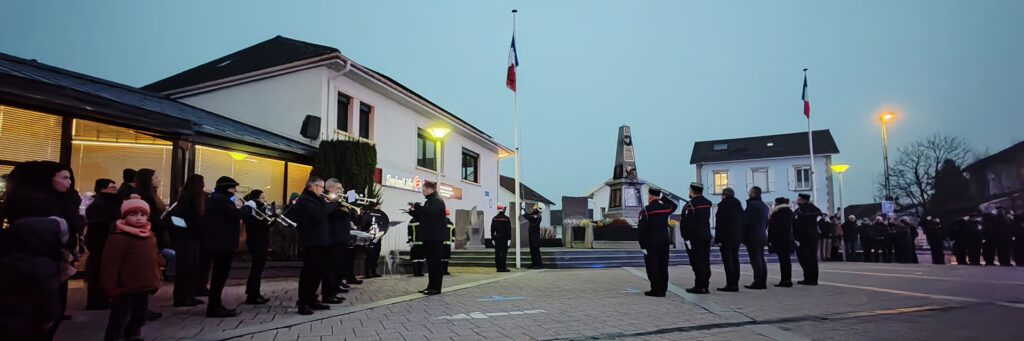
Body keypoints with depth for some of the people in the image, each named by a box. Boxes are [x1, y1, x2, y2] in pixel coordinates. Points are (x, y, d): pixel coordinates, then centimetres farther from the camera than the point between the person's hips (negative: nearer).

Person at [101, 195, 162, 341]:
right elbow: (110, 265, -17)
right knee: (120, 319, 0)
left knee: (139, 317, 20)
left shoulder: (150, 236, 9)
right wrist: (111, 286, -17)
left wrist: (156, 281, 16)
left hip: (144, 286, 8)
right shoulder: (118, 238, -16)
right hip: (125, 287, -8)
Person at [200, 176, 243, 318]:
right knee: (220, 274, -8)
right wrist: (240, 206, -5)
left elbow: (230, 215, 18)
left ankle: (215, 305, 21)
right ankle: (214, 307, -5)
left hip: (220, 241, 11)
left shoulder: (216, 198, 20)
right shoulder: (220, 198, -14)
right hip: (221, 242, -11)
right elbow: (235, 215, -21)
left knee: (220, 274, 14)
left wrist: (238, 207, 6)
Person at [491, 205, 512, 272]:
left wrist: (492, 238, 12)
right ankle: (503, 267, -4)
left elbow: (492, 229, 7)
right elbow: (509, 230, -8)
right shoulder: (506, 219, -7)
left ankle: (498, 267, 6)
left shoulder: (494, 218, 6)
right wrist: (509, 239, -6)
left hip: (497, 237, 4)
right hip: (504, 238, -4)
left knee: (497, 253, 5)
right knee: (503, 253, -3)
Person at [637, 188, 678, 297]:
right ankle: (663, 290, 12)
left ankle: (656, 290, 0)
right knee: (663, 266, 8)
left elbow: (641, 229, -15)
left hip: (651, 243, -5)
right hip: (664, 242, 5)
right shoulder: (665, 208, 3)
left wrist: (642, 246, -11)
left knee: (652, 267, 0)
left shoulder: (646, 211, -12)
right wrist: (662, 197, 23)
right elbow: (674, 205, 30)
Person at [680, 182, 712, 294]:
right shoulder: (707, 203, 7)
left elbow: (685, 222, -19)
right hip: (706, 236, 7)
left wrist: (686, 237, -15)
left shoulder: (690, 205, -15)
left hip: (694, 236, -7)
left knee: (697, 262, -4)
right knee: (705, 262, 10)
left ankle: (699, 286, -2)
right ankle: (705, 286, 15)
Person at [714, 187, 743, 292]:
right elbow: (742, 222, 14)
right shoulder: (738, 205, 14)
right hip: (737, 238, 8)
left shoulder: (723, 205, -9)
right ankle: (735, 284, 11)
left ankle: (730, 284, -10)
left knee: (727, 261, -7)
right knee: (735, 260, 10)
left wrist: (718, 239, -13)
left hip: (726, 237, -7)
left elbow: (719, 223, -13)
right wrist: (740, 237, 16)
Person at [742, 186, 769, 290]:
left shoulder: (752, 204, -14)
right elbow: (766, 222, 20)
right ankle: (763, 282, 13)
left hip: (752, 237, -9)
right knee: (761, 260, 11)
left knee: (755, 260, -8)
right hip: (762, 236, 9)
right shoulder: (764, 206, 15)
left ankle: (757, 283, -8)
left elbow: (745, 220, -17)